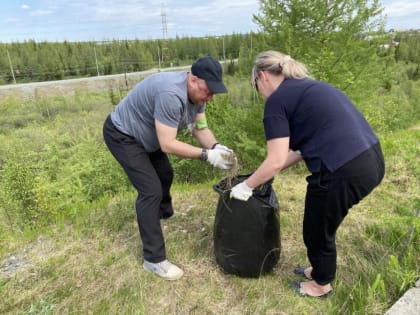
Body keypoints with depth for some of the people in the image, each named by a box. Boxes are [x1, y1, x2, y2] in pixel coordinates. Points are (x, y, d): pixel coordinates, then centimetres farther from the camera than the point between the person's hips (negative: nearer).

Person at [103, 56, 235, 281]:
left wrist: (216, 147, -24)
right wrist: (207, 155, -35)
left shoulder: (197, 92, -7)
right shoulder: (171, 94, -37)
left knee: (165, 174, 23)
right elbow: (167, 144, -35)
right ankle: (154, 259, -3)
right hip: (122, 135, -9)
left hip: (144, 135, 10)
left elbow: (201, 128, -5)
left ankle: (164, 212, 53)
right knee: (151, 190, -15)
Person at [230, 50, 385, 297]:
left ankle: (322, 285, 42)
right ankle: (321, 270, 51)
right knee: (323, 225, 28)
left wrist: (245, 187, 6)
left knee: (317, 232, 17)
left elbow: (276, 161, -10)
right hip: (372, 161, 9)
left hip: (344, 171, -9)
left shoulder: (277, 100, -6)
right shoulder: (308, 88, 19)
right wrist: (266, 173, 25)